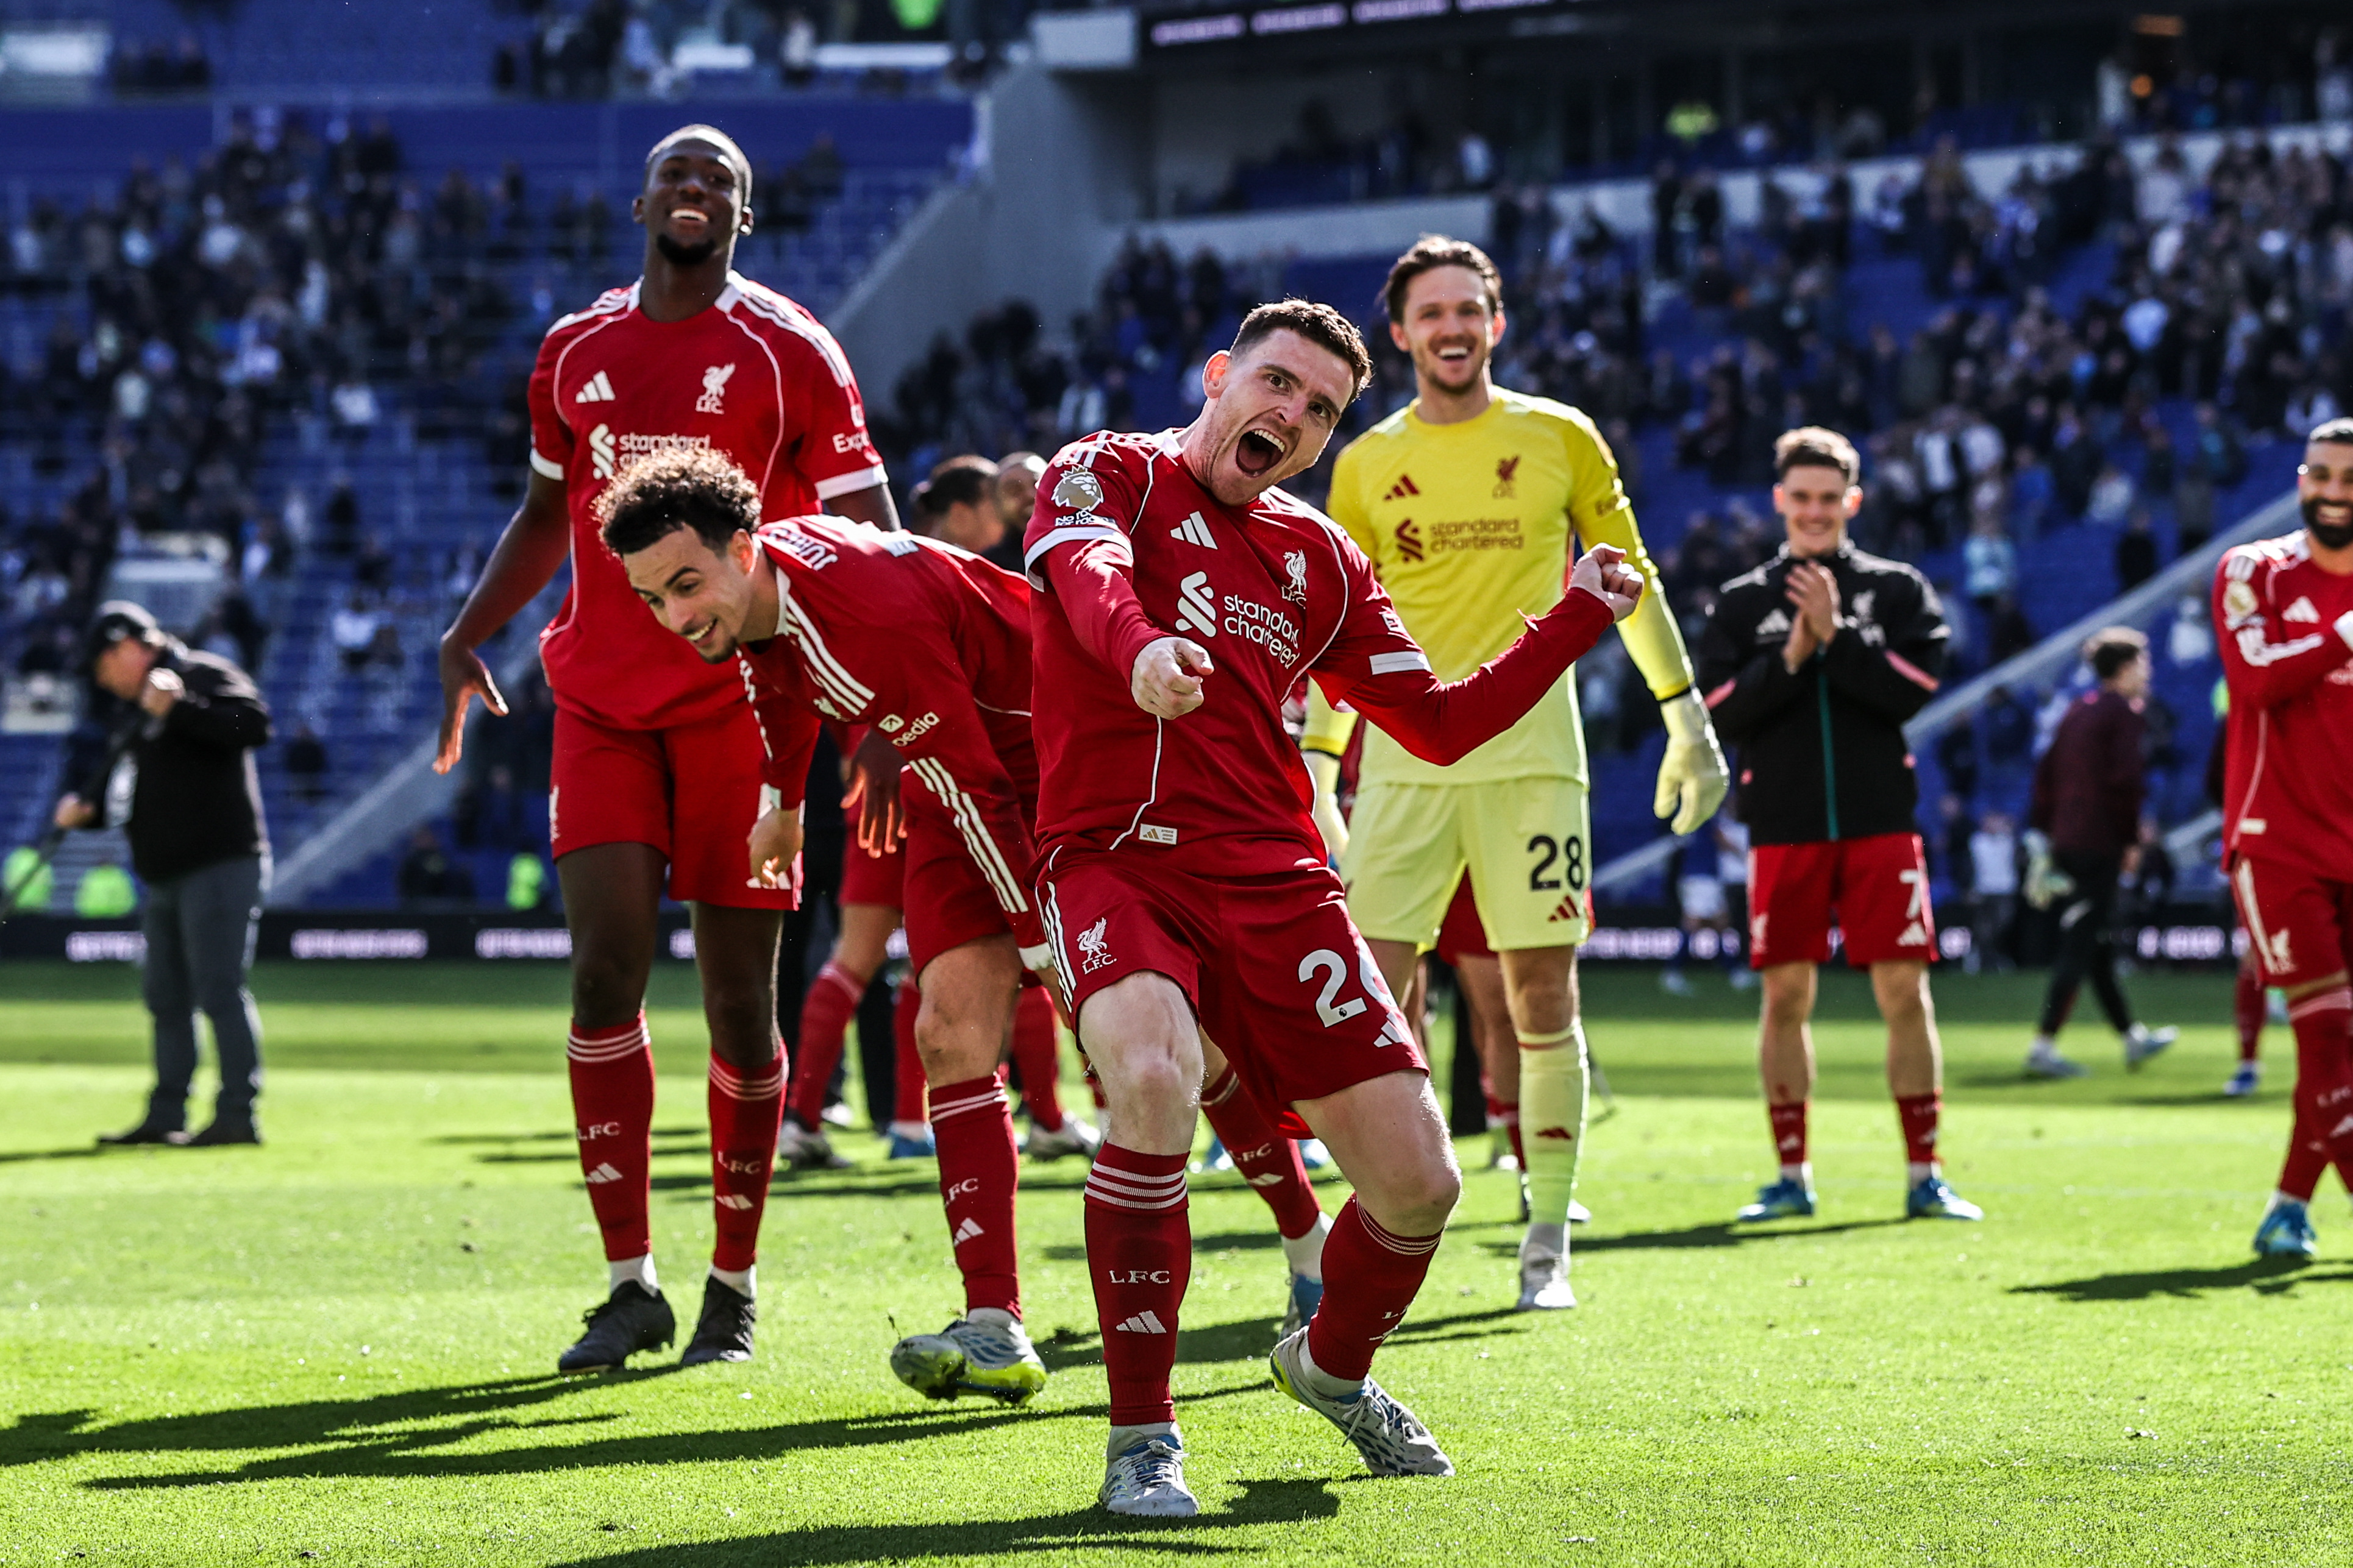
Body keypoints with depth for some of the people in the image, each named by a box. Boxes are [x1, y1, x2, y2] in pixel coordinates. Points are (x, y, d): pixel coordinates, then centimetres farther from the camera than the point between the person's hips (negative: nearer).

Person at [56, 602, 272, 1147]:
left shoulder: (204, 677, -7)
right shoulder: (140, 710, 20)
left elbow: (254, 725, -23)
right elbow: (135, 798, 24)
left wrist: (180, 707, -28)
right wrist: (89, 812, 7)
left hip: (221, 864, -10)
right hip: (165, 876, 10)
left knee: (219, 990, -12)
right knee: (166, 996, 12)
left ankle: (238, 1114, -12)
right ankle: (166, 1116, 18)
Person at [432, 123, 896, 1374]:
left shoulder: (789, 352, -1)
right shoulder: (573, 353, 12)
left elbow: (868, 534, -2)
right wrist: (467, 635, 12)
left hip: (741, 704, -3)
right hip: (602, 702, 3)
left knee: (739, 991, 0)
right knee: (606, 968, -9)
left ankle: (732, 1286, 12)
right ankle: (630, 1285, -3)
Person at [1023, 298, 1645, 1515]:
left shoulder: (1318, 558, 19)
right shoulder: (1109, 472, 4)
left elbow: (1439, 723, 21)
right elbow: (1087, 570, -20)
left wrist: (1577, 619, 13)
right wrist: (1139, 645, -43)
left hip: (1274, 881, 5)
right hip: (1113, 858, -5)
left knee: (1417, 1182, -2)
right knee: (1152, 1079, -35)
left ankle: (1332, 1365, 33)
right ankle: (1141, 1437, -21)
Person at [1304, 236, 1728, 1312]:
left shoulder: (1559, 438, 4)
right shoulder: (1366, 464, 8)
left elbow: (1629, 579, 11)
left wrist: (1686, 716, 8)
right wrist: (1315, 766, 9)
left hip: (1530, 752, -1)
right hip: (1404, 759, 1)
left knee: (1544, 1000, -2)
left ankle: (1547, 1243, 6)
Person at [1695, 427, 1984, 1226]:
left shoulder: (1897, 590, 7)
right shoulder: (1741, 604, 10)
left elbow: (1912, 688, -7)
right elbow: (1717, 711, -1)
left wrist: (1836, 637, -13)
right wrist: (1791, 657, -12)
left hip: (1880, 823, -1)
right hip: (1784, 827, 1)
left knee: (1904, 991, -3)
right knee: (1785, 995, 2)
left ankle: (1924, 1174, 3)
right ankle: (1792, 1175, 10)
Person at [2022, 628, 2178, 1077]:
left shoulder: (2077, 711, 16)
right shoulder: (2123, 713, -8)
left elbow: (2046, 772, 16)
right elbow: (2126, 781, -16)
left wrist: (2040, 831, 18)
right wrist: (2132, 839, -8)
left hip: (2065, 842, 9)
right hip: (2100, 846, -9)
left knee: (2099, 947, 15)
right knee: (2081, 949, -9)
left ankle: (2132, 1038, 26)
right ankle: (2044, 1047, -14)